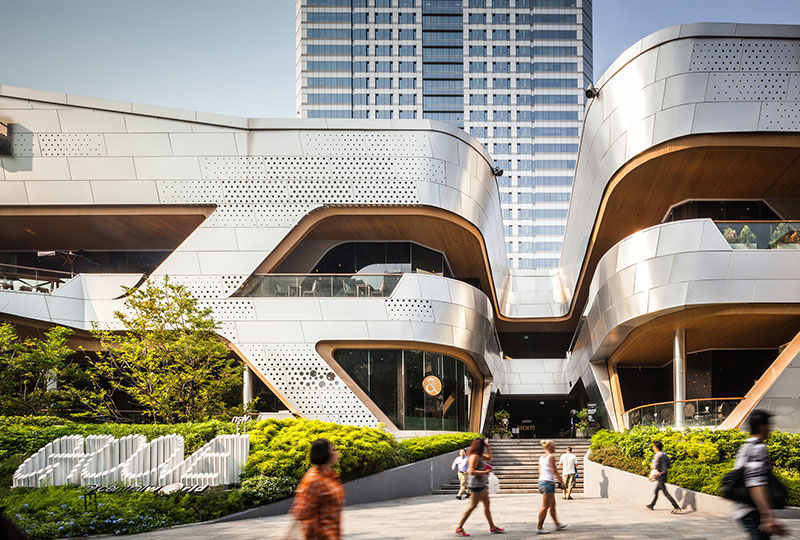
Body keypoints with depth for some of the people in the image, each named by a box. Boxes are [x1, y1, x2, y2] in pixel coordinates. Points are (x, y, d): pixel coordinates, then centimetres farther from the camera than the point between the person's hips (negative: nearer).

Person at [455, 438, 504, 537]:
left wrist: (488, 447, 14)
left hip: (481, 484, 10)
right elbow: (471, 472, -25)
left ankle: (492, 527, 19)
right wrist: (485, 472, -23)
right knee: (473, 506, -7)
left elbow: (489, 458, 26)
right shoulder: (474, 456, -18)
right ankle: (459, 528, -3)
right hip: (476, 485, -10)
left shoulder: (479, 455, 12)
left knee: (487, 504, 13)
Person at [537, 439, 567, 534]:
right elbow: (554, 471, -14)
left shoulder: (541, 457, 13)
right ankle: (539, 528, -3)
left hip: (541, 481, 9)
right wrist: (561, 482, -8)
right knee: (545, 506, -4)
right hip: (549, 482, -9)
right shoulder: (551, 457, -11)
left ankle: (557, 525, 29)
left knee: (553, 505, 19)